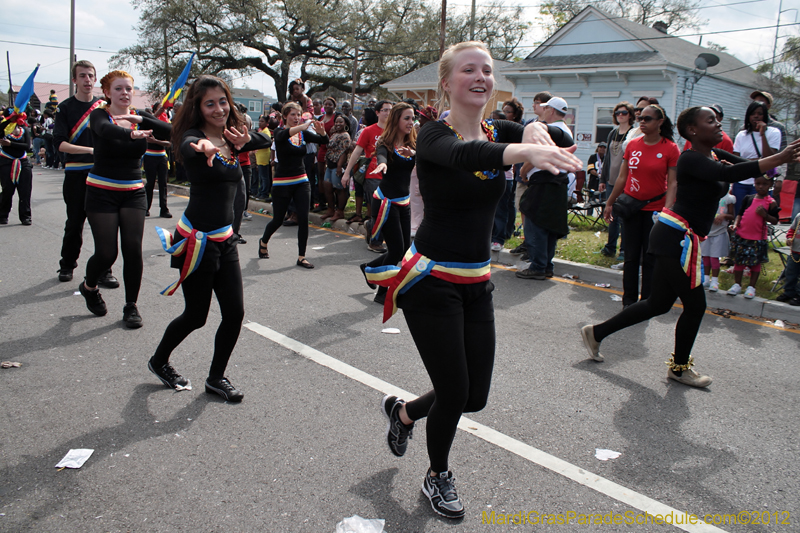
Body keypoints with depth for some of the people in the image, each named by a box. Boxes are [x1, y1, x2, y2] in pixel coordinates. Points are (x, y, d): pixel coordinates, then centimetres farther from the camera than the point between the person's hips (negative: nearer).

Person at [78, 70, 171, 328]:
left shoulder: (141, 116, 5)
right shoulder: (99, 115, -5)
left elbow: (169, 131, -14)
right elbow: (106, 130, -31)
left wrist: (139, 119, -28)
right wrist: (132, 134, -50)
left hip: (133, 192, 3)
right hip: (101, 192, -3)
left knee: (133, 249, -6)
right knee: (106, 253, -5)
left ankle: (131, 306, 10)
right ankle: (89, 287, 28)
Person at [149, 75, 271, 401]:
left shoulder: (230, 139, 9)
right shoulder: (194, 136, -12)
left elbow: (265, 140, -5)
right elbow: (187, 147, -36)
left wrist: (245, 139, -29)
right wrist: (204, 148, -61)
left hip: (225, 240, 6)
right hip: (196, 239, -6)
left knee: (235, 313, 3)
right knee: (196, 316, 5)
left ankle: (217, 378, 22)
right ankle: (158, 362, 33)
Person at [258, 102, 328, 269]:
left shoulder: (303, 134, 7)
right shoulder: (280, 133, -6)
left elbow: (324, 141, -6)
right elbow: (284, 135, -32)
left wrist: (322, 131, -29)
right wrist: (302, 126, -49)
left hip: (301, 182, 4)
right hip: (282, 183, -4)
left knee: (303, 219, -6)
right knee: (278, 220, 6)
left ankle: (301, 257, 3)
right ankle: (263, 242, 36)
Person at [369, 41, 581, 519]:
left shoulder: (498, 131, 4)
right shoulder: (434, 134, -13)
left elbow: (532, 131, -16)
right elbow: (464, 154, -37)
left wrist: (536, 132, -41)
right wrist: (525, 152, -55)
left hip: (477, 282, 6)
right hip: (431, 282, -6)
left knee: (475, 397, 10)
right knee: (454, 391, 0)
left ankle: (403, 412, 42)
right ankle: (438, 476, 32)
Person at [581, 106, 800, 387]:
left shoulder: (714, 155, 15)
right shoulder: (691, 158, -15)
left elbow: (748, 164, 7)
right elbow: (730, 174, -31)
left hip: (679, 238, 10)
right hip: (676, 236, -10)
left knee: (659, 303, 14)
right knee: (695, 305, 2)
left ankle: (596, 332, 22)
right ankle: (680, 367, 22)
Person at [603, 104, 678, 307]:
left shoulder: (670, 149, -6)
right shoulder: (632, 145, 4)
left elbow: (672, 184, -10)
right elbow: (622, 177, 11)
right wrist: (610, 203, 12)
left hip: (655, 209, -3)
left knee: (650, 259, 3)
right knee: (631, 257, 7)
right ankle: (629, 300, 18)